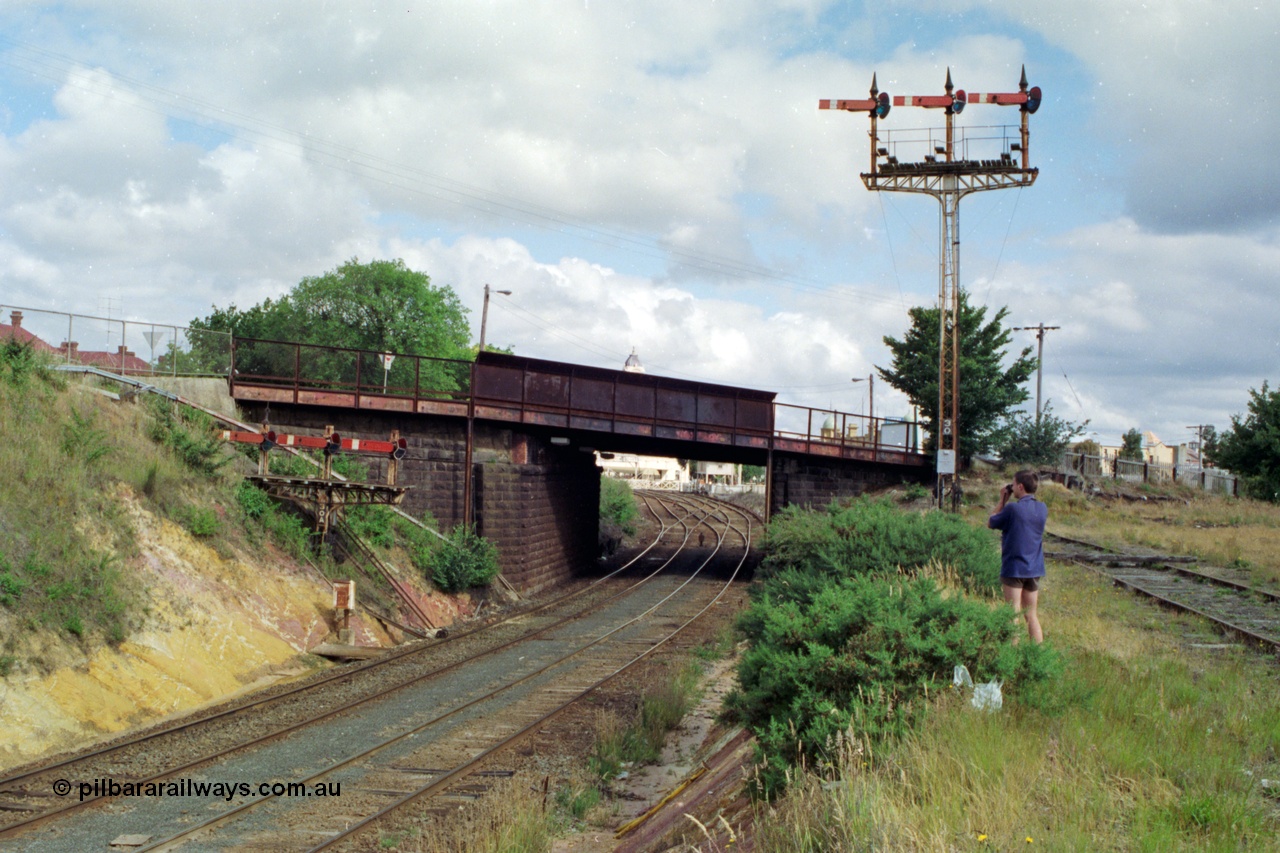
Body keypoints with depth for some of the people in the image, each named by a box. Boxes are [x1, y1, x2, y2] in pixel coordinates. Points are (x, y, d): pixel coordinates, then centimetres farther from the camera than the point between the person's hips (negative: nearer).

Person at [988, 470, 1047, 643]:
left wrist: (1003, 500, 5)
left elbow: (990, 523, -2)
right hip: (1035, 570, 6)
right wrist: (1008, 501, 10)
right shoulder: (1043, 509, 2)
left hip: (1014, 568, -6)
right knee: (1032, 615, 13)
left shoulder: (1012, 508, -16)